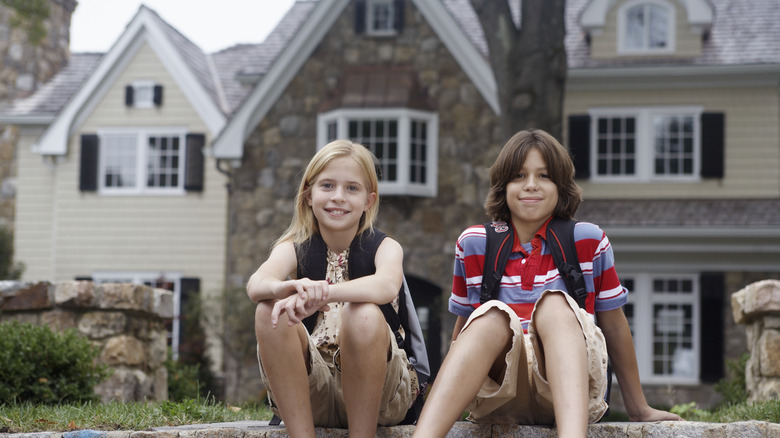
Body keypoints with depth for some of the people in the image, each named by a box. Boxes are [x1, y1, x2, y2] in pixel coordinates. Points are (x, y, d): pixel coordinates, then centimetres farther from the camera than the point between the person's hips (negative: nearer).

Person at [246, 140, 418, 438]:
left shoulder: (384, 247, -1)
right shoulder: (294, 249, 4)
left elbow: (387, 285, -28)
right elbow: (256, 284, -20)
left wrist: (320, 292, -47)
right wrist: (286, 288, -45)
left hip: (379, 393, -2)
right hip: (309, 393, 2)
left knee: (363, 315, -31)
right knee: (271, 311, -22)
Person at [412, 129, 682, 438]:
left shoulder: (588, 241, 7)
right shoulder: (473, 244, 10)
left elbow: (614, 326, 11)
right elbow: (462, 328, 18)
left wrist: (638, 408, 16)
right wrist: (446, 400, 16)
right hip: (494, 396, 1)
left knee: (554, 305, -29)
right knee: (492, 317, -30)